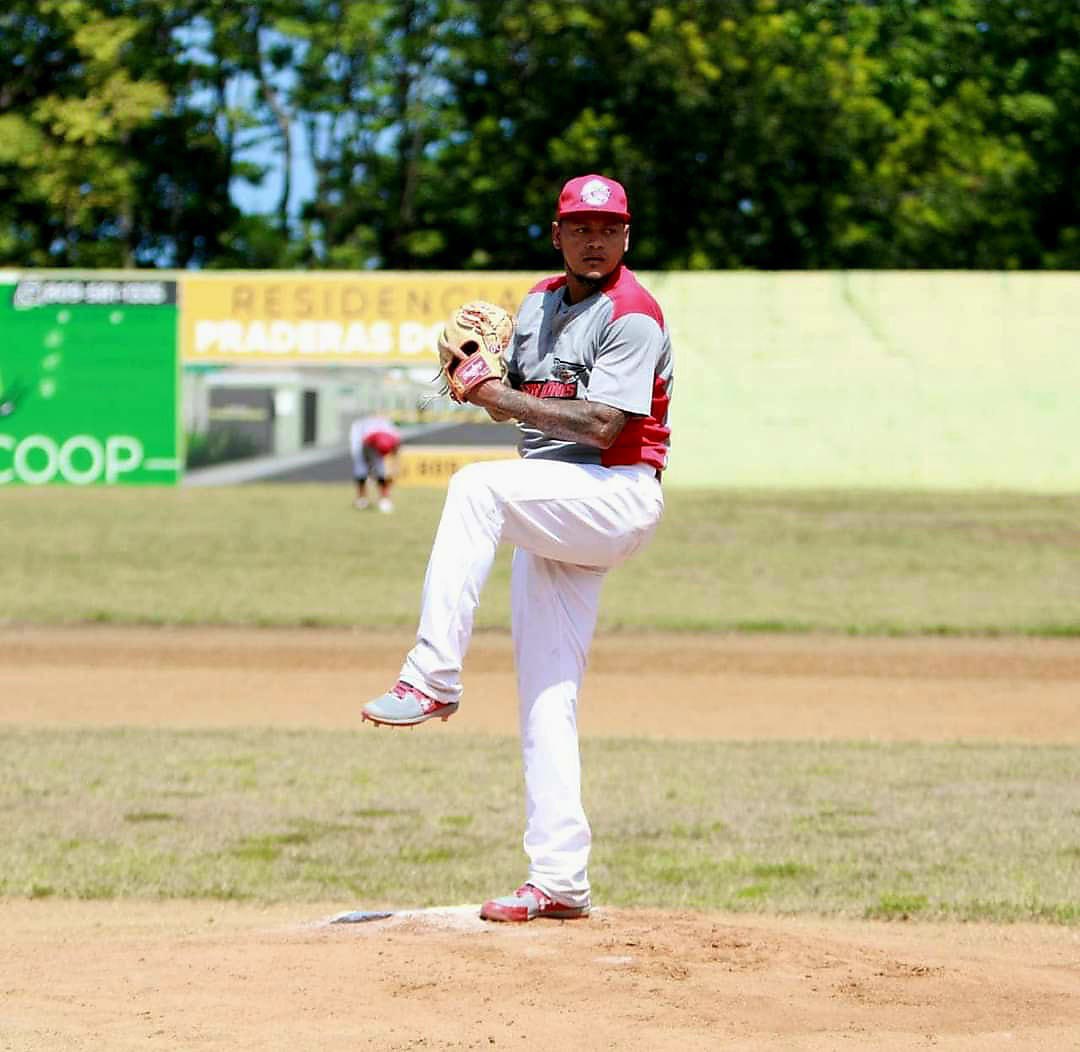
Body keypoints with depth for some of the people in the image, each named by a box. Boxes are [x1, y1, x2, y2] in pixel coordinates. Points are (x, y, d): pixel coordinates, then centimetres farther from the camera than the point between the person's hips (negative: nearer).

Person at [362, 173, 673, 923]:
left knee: (478, 486, -32)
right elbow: (515, 396, 20)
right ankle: (559, 881, 2)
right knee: (546, 695, 2)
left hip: (617, 496, -8)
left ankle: (434, 678, -34)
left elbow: (602, 425, -20)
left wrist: (510, 401, -15)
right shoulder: (541, 301, 15)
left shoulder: (632, 315, -11)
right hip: (551, 514, 8)